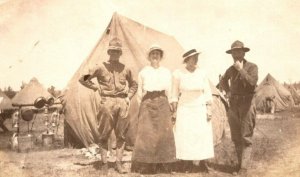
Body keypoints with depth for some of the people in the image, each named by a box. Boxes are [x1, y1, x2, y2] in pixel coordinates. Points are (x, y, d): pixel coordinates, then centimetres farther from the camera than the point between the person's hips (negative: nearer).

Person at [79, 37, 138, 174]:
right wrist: (96, 87, -1)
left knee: (121, 135, 5)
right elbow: (83, 79, 5)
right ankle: (104, 163, 12)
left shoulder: (125, 69, 8)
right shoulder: (101, 68, 0)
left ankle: (118, 163, 14)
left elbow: (134, 85, 23)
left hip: (122, 103, 3)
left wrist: (129, 97, 10)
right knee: (104, 135, 1)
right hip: (107, 102, -3)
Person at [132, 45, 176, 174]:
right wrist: (142, 105, 8)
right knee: (146, 133, -6)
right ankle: (148, 164, 1)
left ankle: (165, 163, 4)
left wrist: (169, 106, 9)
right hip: (147, 103, -1)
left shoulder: (166, 72, 12)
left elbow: (169, 92, 13)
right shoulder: (143, 72, 10)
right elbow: (139, 91, 13)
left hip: (162, 103, 1)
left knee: (164, 132, -4)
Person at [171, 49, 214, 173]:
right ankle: (187, 164, 9)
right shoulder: (178, 73, -4)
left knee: (203, 135, 0)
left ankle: (203, 162, 12)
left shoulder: (202, 72, 1)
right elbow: (175, 94, 1)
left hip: (200, 108, 2)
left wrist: (209, 109, 0)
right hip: (184, 109, -1)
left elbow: (207, 92, 5)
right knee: (185, 136, -2)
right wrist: (174, 111, -2)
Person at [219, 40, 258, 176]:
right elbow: (223, 81, 29)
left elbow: (252, 82, -24)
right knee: (236, 137, 11)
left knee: (246, 138, -6)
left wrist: (241, 69, -19)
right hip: (233, 104, 6)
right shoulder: (231, 69, 10)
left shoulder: (252, 67, -5)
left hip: (247, 103, -6)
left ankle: (244, 169, -6)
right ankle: (240, 163, 25)